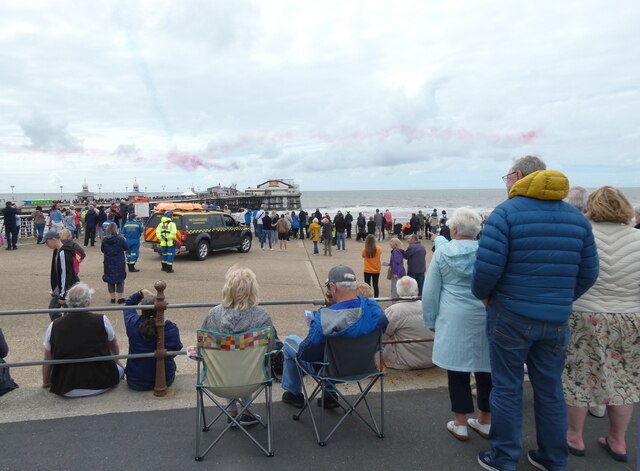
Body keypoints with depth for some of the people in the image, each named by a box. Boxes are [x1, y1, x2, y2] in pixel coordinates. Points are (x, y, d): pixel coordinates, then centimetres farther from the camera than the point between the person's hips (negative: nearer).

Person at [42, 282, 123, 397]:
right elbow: (115, 349, 11)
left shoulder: (54, 326, -5)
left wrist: (46, 383, 25)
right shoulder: (102, 320, -8)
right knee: (119, 368, 26)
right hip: (101, 385, -3)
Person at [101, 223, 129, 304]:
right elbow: (126, 247, -3)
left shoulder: (105, 240, -6)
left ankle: (113, 298, 15)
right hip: (119, 263, -2)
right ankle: (120, 298, 9)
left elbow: (102, 250, 6)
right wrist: (124, 241, 13)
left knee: (110, 280, 12)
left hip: (108, 264, 2)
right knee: (120, 280, 8)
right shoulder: (120, 239, -15)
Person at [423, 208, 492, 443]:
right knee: (486, 369, 13)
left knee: (458, 370, 7)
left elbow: (430, 292, 0)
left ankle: (460, 424, 16)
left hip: (455, 320, -2)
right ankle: (485, 421, 26)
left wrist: (430, 320, 10)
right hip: (485, 319, 2)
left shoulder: (442, 252, -4)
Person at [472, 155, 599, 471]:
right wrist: (560, 301, 17)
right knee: (550, 389, 17)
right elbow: (588, 273, 7)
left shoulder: (506, 212, -11)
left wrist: (482, 294, -1)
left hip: (510, 316, -5)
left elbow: (487, 266, -19)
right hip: (556, 320, 5)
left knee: (507, 389, 8)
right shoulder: (577, 217, 6)